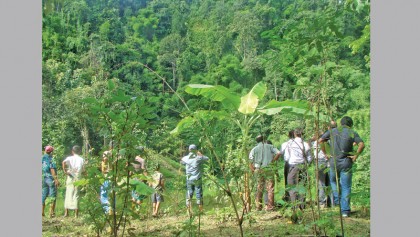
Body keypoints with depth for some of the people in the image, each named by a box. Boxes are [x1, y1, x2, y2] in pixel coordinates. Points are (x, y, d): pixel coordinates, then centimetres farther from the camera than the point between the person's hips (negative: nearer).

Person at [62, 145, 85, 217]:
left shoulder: (69, 158, 2)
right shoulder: (82, 159, 4)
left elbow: (64, 162, -19)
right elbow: (83, 170, 0)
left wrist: (65, 171, -11)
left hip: (70, 178, 0)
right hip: (78, 179, 0)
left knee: (68, 194, 8)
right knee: (76, 195, 3)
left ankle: (66, 212, 10)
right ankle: (76, 213, 3)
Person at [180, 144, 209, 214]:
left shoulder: (186, 158, -3)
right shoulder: (198, 158, -9)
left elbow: (181, 162, 19)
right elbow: (207, 158, 8)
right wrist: (201, 155, 22)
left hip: (189, 179, 2)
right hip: (197, 179, -2)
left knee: (189, 194, 9)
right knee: (199, 194, 6)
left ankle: (189, 211, 5)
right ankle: (201, 210, 11)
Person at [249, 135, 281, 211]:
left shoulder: (254, 149, 11)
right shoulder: (270, 146, 8)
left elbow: (250, 161, 1)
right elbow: (278, 153, -5)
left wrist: (253, 170, 5)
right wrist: (272, 161, 3)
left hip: (259, 170, 2)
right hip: (269, 168, -2)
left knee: (259, 189, 11)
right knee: (270, 188, 0)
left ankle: (258, 206, 12)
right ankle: (270, 206, -5)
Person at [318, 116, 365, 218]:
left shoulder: (332, 131, 6)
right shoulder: (352, 133, -1)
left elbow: (320, 141, 2)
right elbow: (362, 144, -16)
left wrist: (326, 154, 6)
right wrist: (356, 155, -6)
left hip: (333, 161, 2)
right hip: (346, 163, -1)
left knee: (333, 181, 28)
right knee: (346, 187, 5)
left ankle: (337, 200, 14)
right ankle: (345, 211, 4)